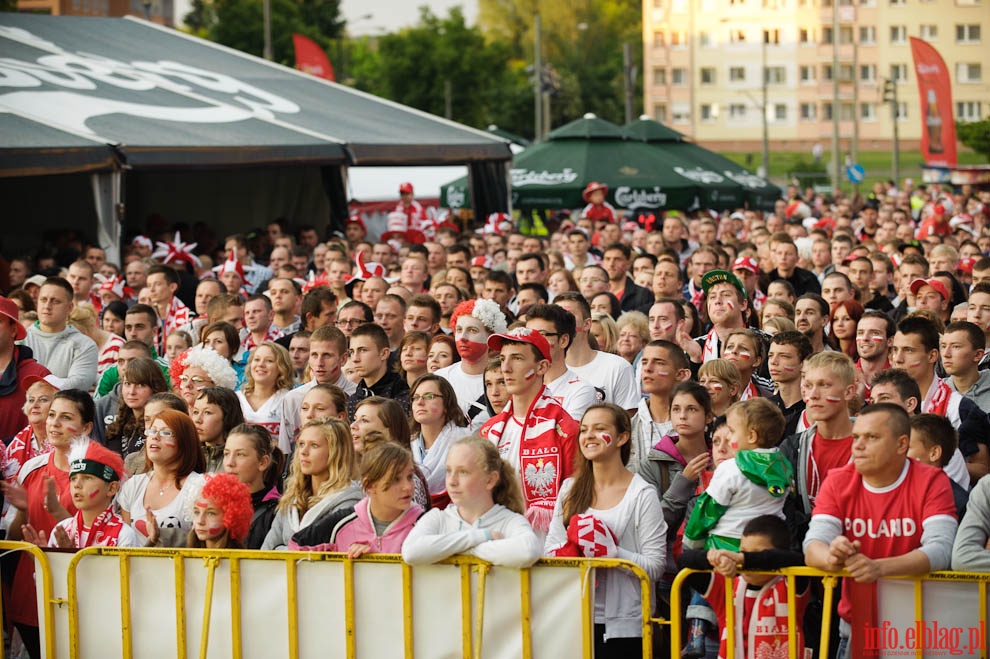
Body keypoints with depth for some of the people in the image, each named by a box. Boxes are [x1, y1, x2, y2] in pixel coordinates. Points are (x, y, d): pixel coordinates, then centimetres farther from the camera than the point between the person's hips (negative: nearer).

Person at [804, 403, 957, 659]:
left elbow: (940, 550, -19)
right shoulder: (838, 483, 3)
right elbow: (813, 545, -8)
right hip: (855, 625, 3)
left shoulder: (931, 482, -6)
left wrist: (879, 567, -34)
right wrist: (831, 558, -33)